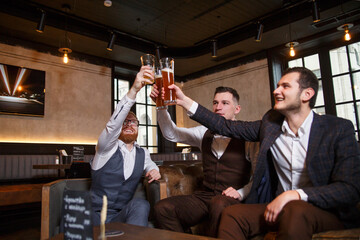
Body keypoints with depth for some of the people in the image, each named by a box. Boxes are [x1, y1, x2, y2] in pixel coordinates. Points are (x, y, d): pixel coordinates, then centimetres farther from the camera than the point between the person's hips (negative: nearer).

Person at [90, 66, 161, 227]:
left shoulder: (142, 153, 11)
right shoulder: (107, 147, -3)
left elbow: (149, 165, 32)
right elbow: (113, 124, -22)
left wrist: (154, 170, 2)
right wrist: (134, 89, -34)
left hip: (122, 215, 4)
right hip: (96, 215, -4)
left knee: (141, 205, -31)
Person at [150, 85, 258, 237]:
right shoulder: (205, 133, 15)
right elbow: (171, 134, 11)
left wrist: (240, 193, -15)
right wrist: (161, 105, -2)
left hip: (230, 199, -4)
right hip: (204, 196, 4)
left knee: (219, 204, -39)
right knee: (162, 208, -19)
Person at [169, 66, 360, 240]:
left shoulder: (339, 129, -9)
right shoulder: (270, 123, 2)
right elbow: (227, 127, 1)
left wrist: (295, 195, -27)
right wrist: (185, 101, -2)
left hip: (327, 211, -3)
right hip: (280, 206, 4)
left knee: (296, 211, -36)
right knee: (231, 214, -21)